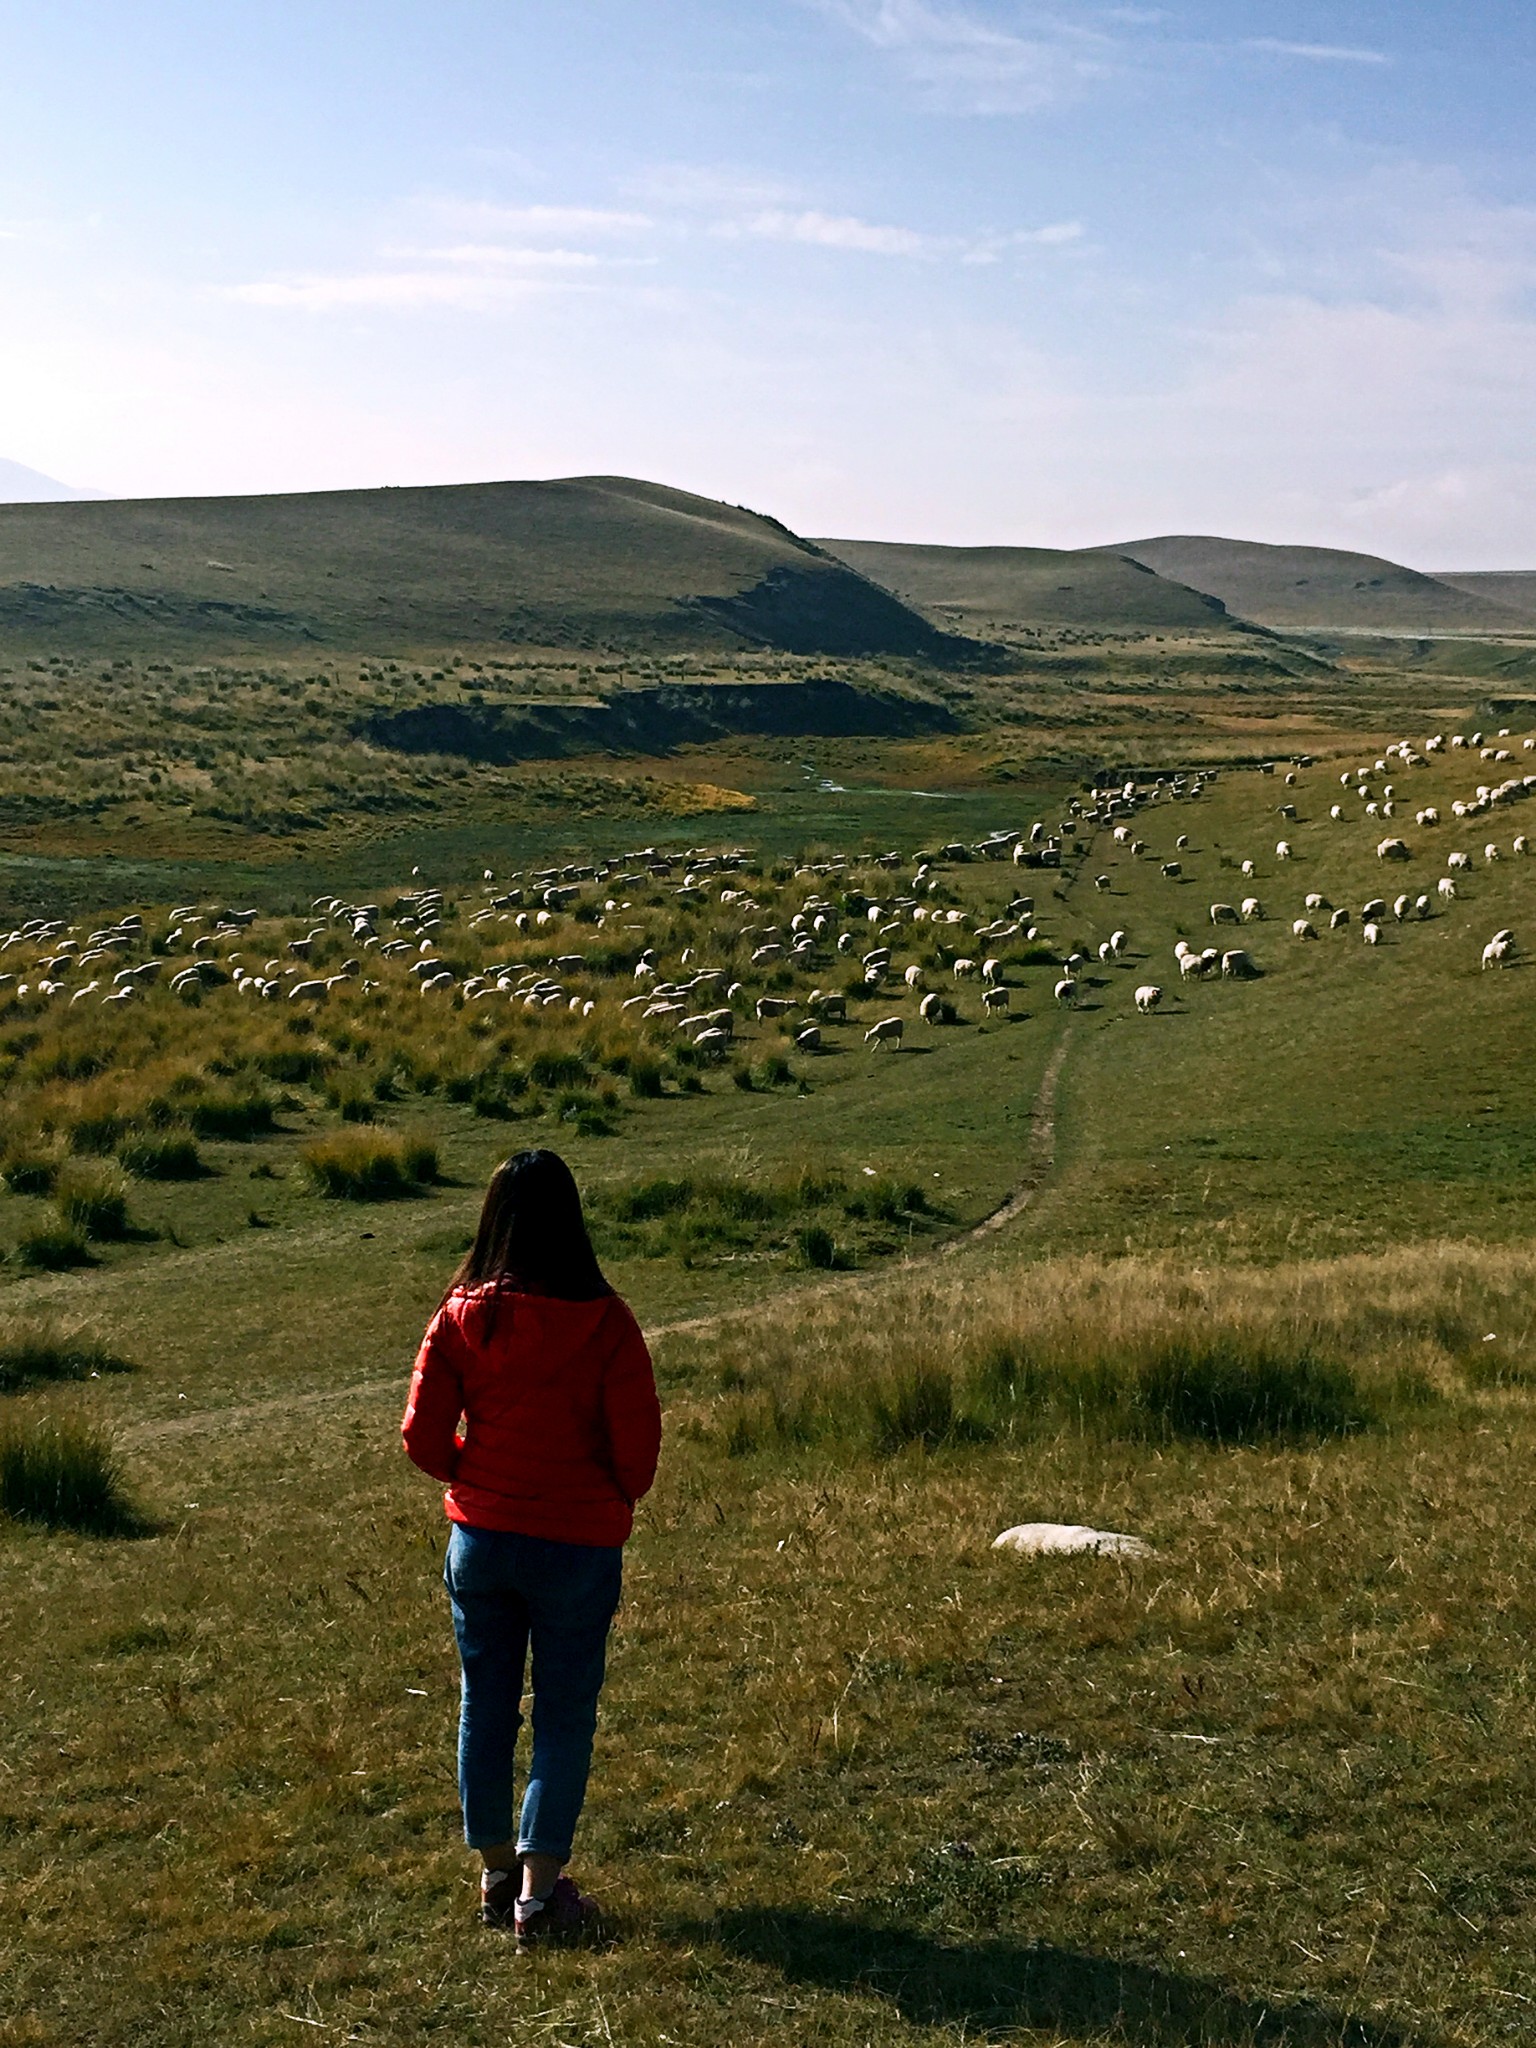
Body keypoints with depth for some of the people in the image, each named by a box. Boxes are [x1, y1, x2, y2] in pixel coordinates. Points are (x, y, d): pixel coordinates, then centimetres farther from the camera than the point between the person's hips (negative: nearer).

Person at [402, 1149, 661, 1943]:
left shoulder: (462, 1317, -7)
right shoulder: (603, 1322, -14)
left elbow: (423, 1438, -5)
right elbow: (637, 1444, -11)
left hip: (480, 1539, 3)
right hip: (579, 1543, -3)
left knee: (485, 1705, 16)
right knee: (564, 1714, 8)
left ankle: (496, 1876, 27)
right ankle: (539, 1892, 8)